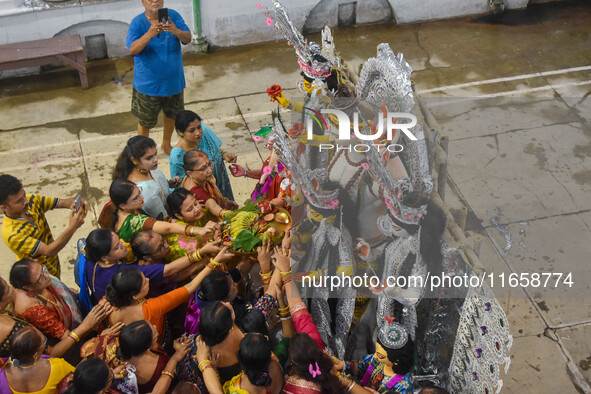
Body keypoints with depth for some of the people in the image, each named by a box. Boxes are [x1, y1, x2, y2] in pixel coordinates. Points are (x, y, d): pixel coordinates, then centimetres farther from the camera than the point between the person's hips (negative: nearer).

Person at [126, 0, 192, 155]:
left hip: (173, 81, 4)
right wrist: (150, 33, -45)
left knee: (171, 114, 24)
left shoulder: (173, 16, -7)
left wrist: (175, 31, -39)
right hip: (148, 83, -4)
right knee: (145, 121, 9)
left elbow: (188, 38, -16)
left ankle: (166, 144, 48)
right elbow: (133, 50, -29)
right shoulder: (137, 23, -16)